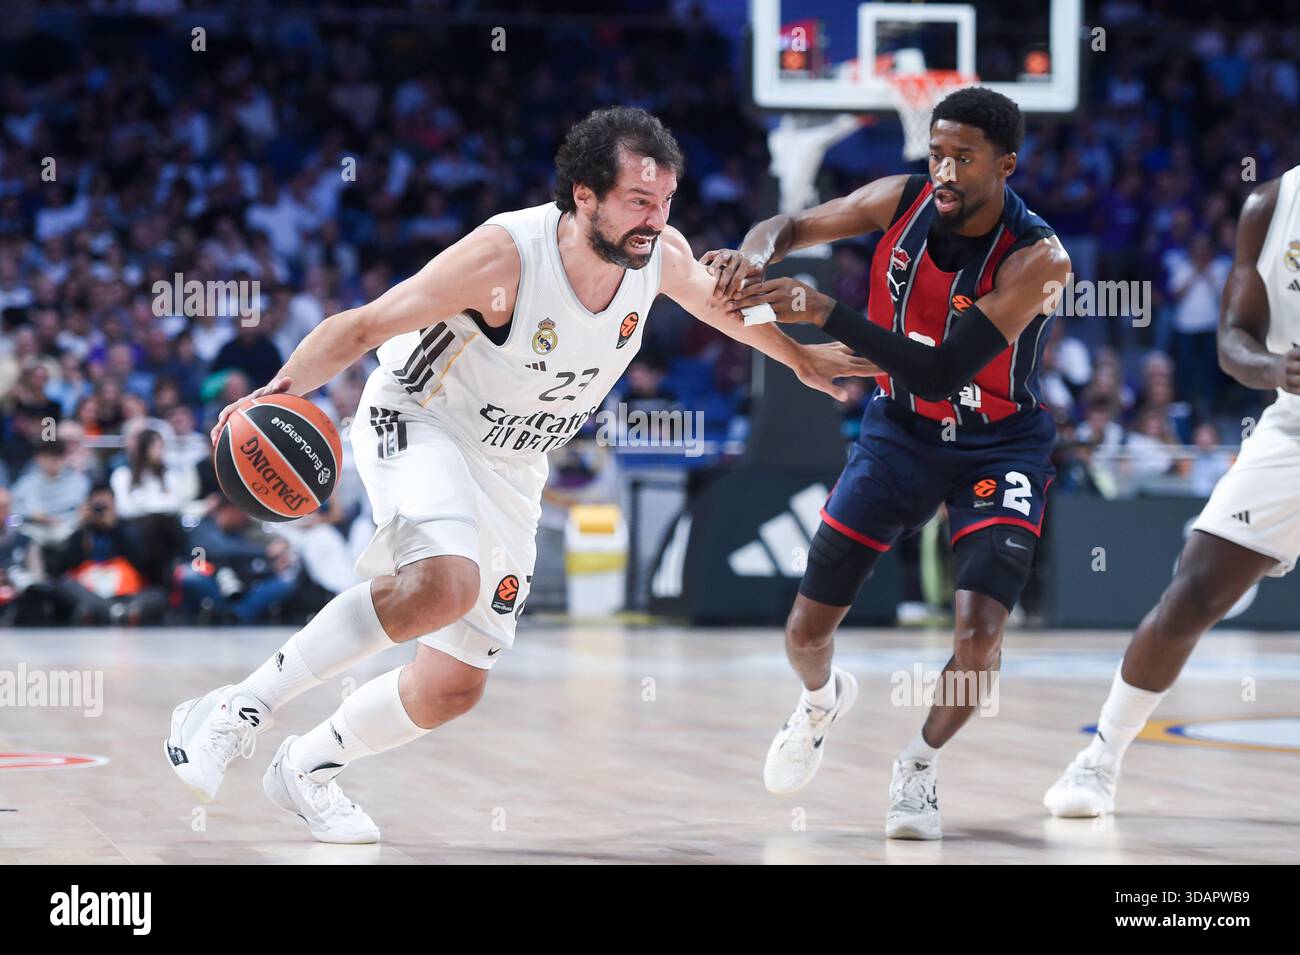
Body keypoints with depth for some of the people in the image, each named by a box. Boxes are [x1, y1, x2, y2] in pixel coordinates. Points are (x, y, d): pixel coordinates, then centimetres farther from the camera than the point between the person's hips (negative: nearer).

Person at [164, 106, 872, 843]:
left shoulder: (660, 255, -12)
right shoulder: (505, 255, -29)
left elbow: (719, 299, 14)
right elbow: (362, 328, -25)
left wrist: (799, 357, 29)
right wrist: (280, 390, -41)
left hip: (511, 469, 7)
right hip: (420, 424, -7)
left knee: (454, 686, 5)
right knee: (447, 583, -37)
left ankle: (307, 768, 29)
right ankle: (240, 710, -27)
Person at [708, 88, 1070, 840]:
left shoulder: (1035, 259, -28)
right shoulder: (903, 200, -15)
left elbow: (944, 372, -35)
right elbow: (794, 227, -1)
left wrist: (826, 312, -41)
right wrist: (756, 252, -27)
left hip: (998, 446, -4)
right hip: (901, 431, 4)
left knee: (979, 629, -22)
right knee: (807, 627, 2)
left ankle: (922, 764, 9)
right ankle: (823, 698, 40)